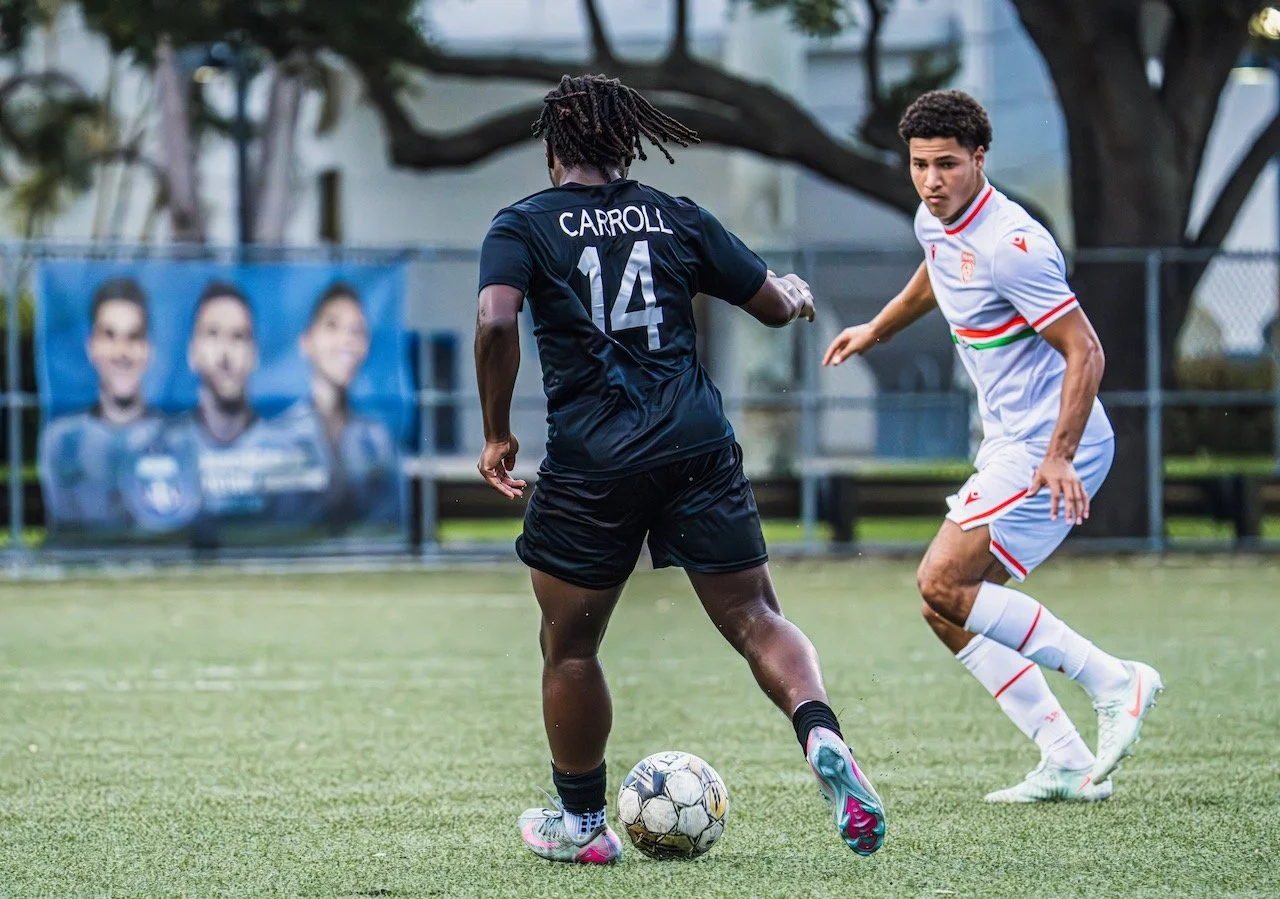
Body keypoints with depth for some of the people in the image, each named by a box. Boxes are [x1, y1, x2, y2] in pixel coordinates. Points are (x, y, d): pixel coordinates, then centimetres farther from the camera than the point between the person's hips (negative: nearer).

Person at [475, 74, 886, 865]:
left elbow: (497, 322, -14)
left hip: (591, 462, -2)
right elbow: (775, 305, 14)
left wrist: (497, 434, -3)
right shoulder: (676, 218, 10)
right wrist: (797, 292, 38)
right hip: (698, 444, 2)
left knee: (569, 648, 15)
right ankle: (822, 737, -22)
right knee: (756, 620, 6)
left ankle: (580, 823, 25)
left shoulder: (524, 226, 3)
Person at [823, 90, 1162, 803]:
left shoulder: (1010, 244, -21)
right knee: (949, 609, 6)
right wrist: (874, 331, 44)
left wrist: (1059, 456, -29)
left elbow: (1085, 352, -22)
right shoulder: (935, 223, 7)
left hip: (1049, 449, -10)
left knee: (942, 584, -17)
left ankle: (1115, 682, -13)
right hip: (1009, 447, 10)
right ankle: (1068, 764, 5)